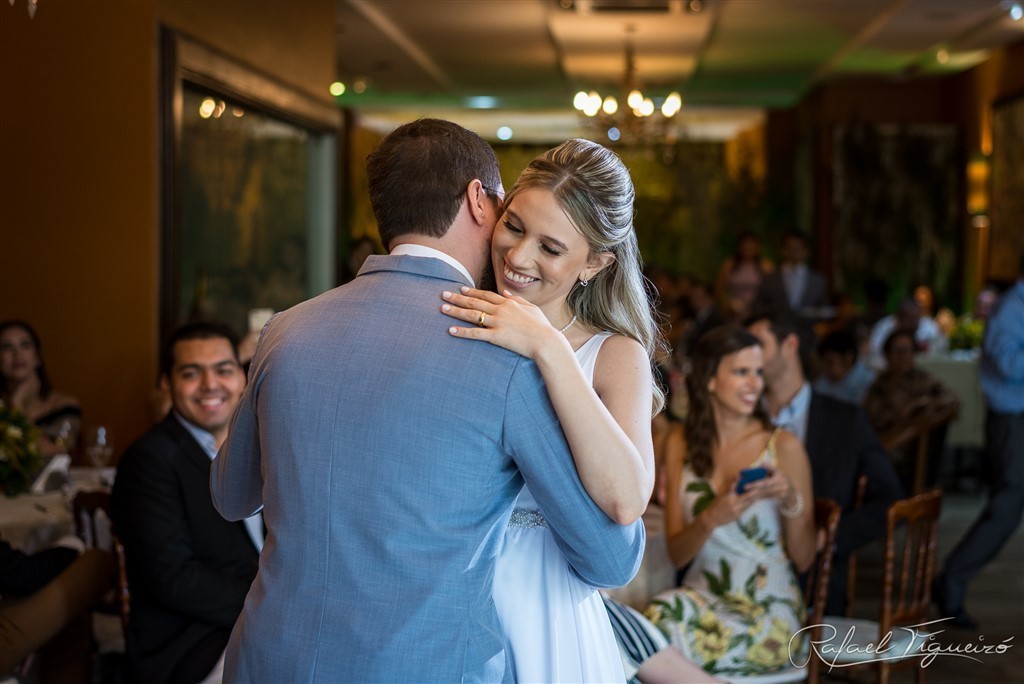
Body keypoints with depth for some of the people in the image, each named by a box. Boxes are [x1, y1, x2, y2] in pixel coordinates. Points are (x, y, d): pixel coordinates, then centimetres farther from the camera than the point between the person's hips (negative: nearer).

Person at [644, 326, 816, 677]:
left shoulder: (783, 446, -2)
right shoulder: (684, 444, 8)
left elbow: (804, 559, 1)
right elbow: (677, 554, 4)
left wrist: (791, 501, -16)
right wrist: (710, 518, -16)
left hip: (768, 607, -3)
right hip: (699, 594, 3)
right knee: (668, 607, -31)